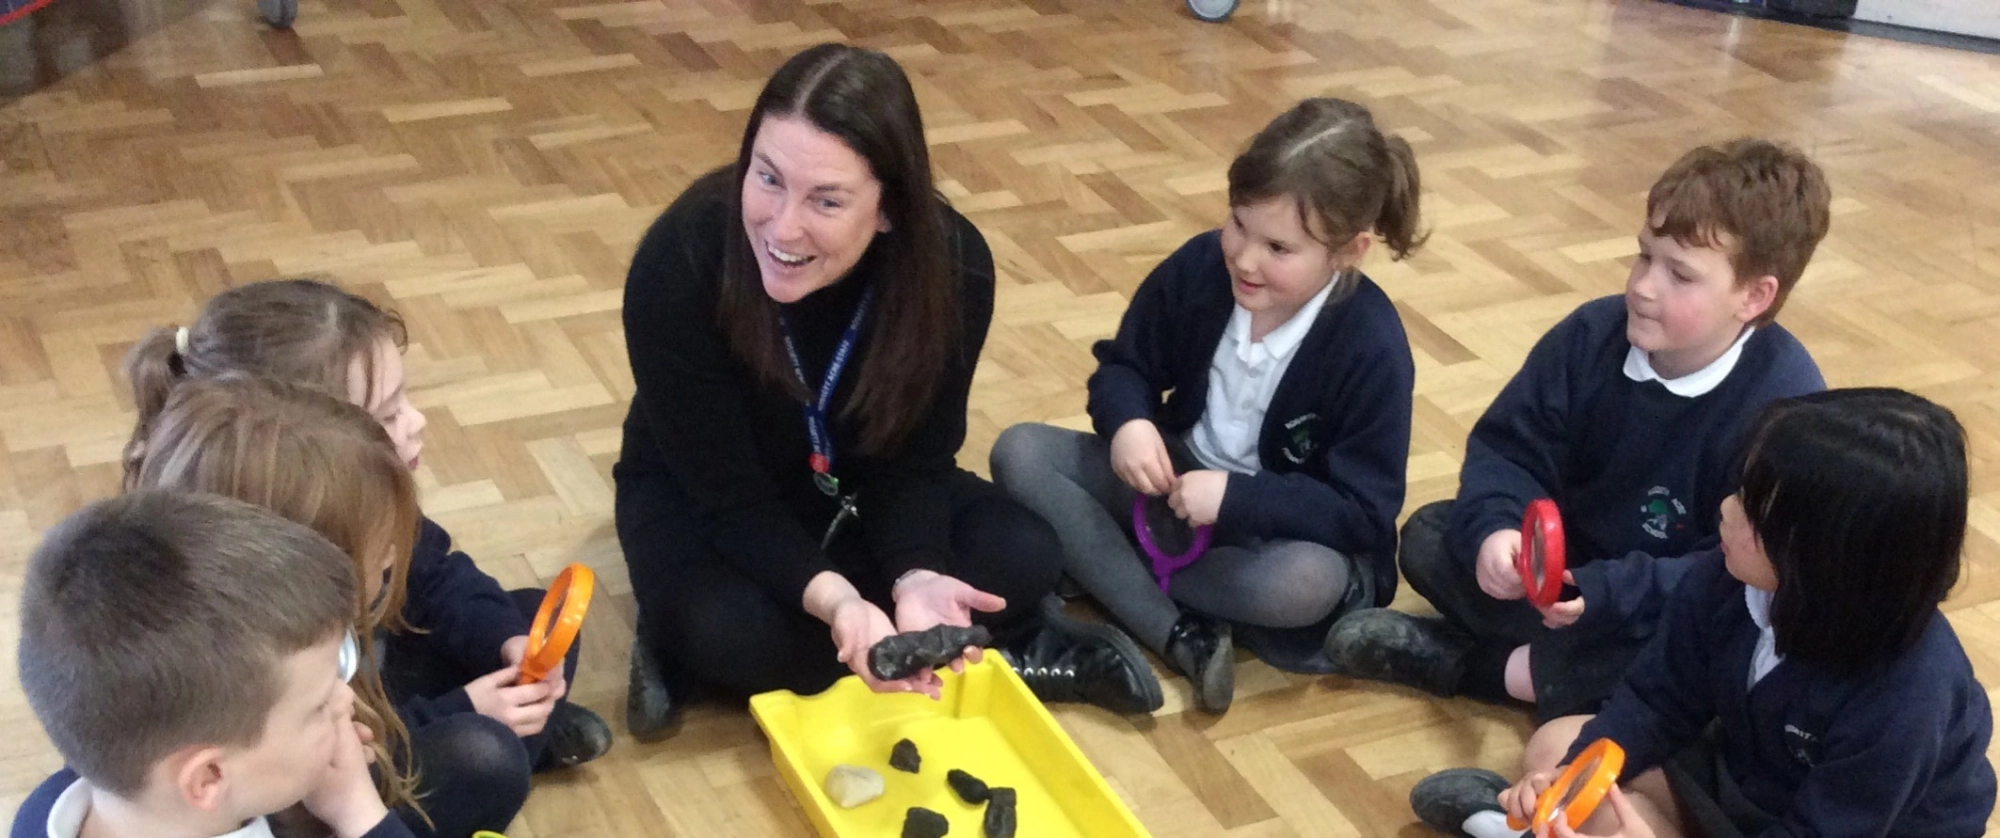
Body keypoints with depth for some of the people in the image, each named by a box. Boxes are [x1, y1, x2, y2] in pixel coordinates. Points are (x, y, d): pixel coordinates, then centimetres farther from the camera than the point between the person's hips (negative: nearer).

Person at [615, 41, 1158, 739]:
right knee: (729, 634, -33)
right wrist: (832, 599, -44)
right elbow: (729, 490, -28)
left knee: (1024, 557, -18)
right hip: (699, 493, -3)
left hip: (856, 489, 3)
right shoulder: (680, 263, -33)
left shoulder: (952, 264, -25)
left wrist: (914, 578, -37)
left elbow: (911, 461, -17)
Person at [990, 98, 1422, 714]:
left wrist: (1235, 498, -32)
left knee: (1307, 581, -40)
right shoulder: (1200, 268, -13)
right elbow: (1124, 366, 0)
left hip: (1285, 530, -4)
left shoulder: (1372, 349, -24)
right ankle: (1183, 637, -27)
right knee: (1020, 452, -15)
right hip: (1174, 482, 5)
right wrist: (1128, 422, -24)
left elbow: (1365, 514, -23)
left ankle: (1102, 571, -16)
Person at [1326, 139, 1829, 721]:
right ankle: (1566, 656, -21)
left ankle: (1473, 664, -23)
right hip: (1568, 559, 5)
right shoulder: (1593, 334, -11)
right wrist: (1494, 528, -32)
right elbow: (1508, 448, -9)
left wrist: (1607, 594, -38)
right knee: (1429, 536, -8)